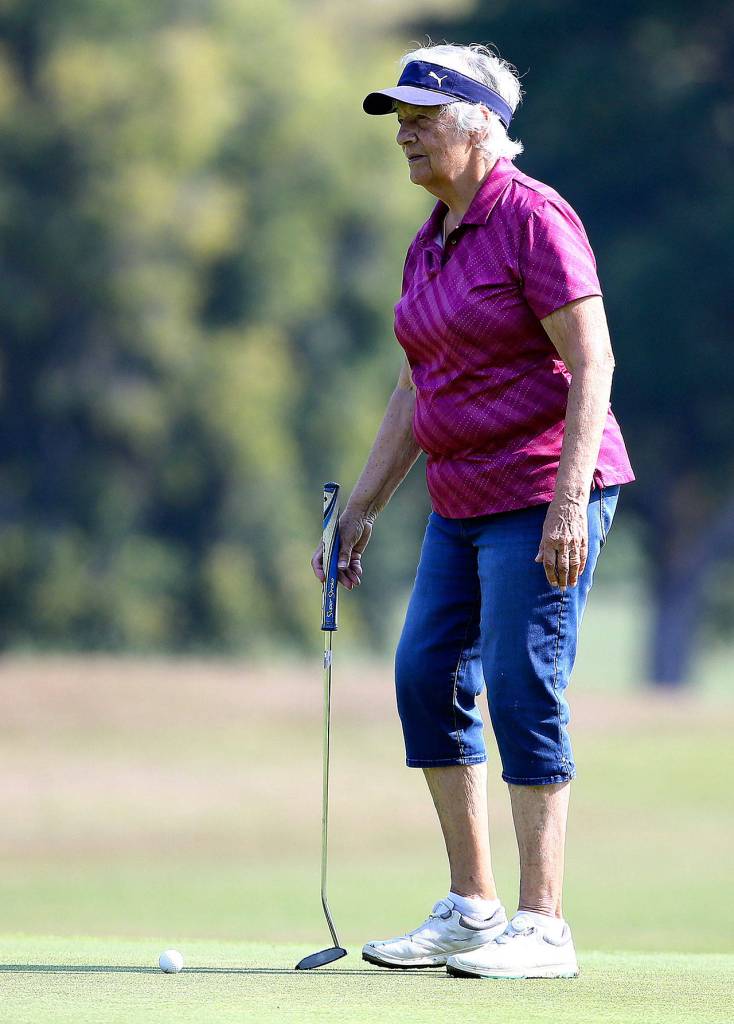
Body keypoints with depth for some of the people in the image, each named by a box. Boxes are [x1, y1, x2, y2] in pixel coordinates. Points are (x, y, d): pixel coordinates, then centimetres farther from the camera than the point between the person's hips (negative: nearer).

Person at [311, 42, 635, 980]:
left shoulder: (534, 219, -12)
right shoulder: (429, 244, 14)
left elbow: (591, 364, -16)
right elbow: (416, 390, 21)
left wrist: (570, 501, -23)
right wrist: (362, 507, 19)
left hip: (545, 490, -9)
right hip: (463, 503, 9)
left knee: (522, 689, -10)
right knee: (427, 675, 6)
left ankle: (542, 927, -6)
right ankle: (470, 910, 14)